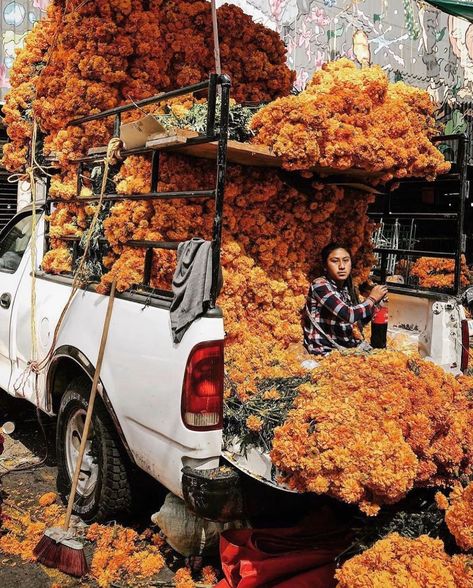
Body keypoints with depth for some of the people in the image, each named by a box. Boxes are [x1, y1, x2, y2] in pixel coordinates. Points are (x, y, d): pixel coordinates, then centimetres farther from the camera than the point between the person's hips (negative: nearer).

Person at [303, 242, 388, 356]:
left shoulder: (347, 287, 5)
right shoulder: (320, 285, -16)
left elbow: (360, 321, 15)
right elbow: (348, 315, -28)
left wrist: (375, 300, 0)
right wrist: (372, 298, -12)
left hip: (345, 346, 7)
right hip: (325, 351, -7)